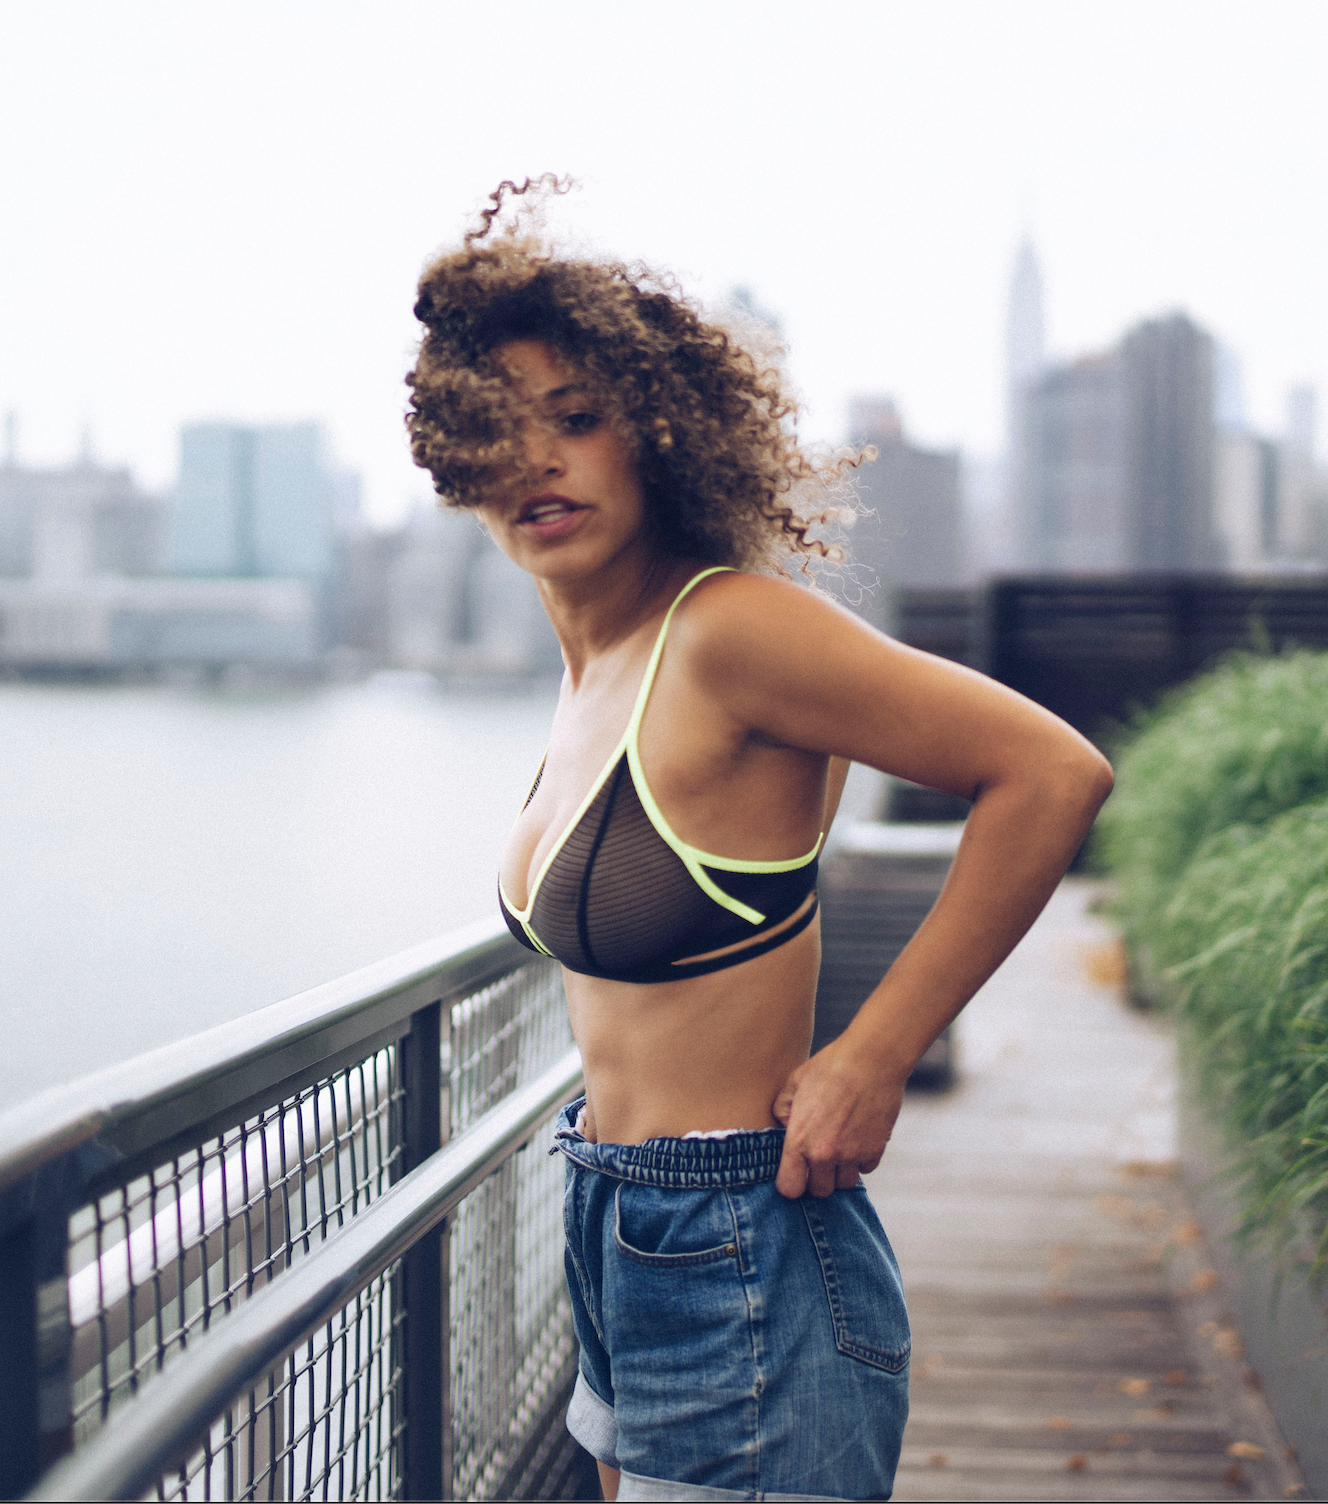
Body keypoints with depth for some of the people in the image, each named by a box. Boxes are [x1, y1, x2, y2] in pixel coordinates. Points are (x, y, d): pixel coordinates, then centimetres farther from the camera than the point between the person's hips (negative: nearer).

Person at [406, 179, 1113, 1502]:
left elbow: (1054, 773, -21)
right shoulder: (594, 662, 7)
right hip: (615, 1239, 9)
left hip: (741, 1261, -9)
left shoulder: (726, 629, -19)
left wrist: (871, 1059, -18)